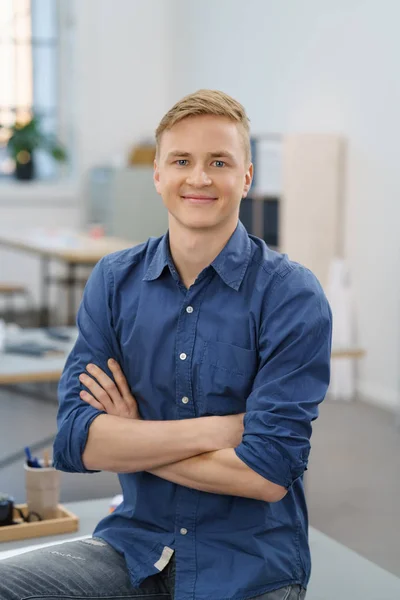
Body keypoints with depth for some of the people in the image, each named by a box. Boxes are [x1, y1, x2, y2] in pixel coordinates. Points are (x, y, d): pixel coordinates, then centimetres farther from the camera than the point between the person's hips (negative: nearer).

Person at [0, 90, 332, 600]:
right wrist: (217, 428, -17)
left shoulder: (291, 295, -11)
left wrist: (130, 440, -9)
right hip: (134, 551, 3)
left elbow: (270, 472, -17)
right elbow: (73, 441, -9)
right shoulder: (113, 280, 1)